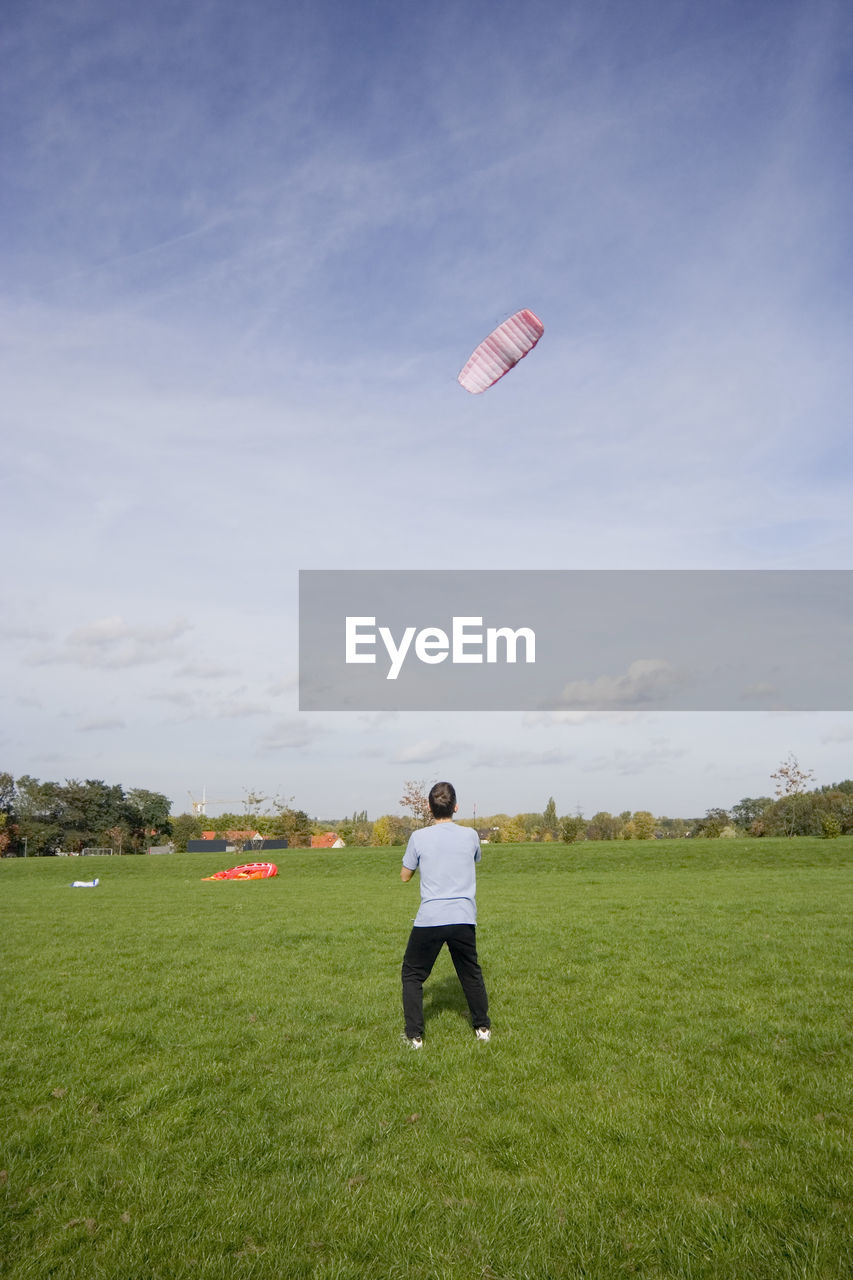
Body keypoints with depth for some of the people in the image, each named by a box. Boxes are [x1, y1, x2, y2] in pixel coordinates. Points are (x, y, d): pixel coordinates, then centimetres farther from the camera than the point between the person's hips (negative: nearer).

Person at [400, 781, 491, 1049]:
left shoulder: (419, 837, -6)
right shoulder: (470, 836, -1)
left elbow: (404, 876, 7)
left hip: (429, 919, -2)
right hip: (464, 918, 2)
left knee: (412, 975, 15)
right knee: (471, 973, 23)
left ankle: (415, 1036, 11)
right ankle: (482, 1028, 31)